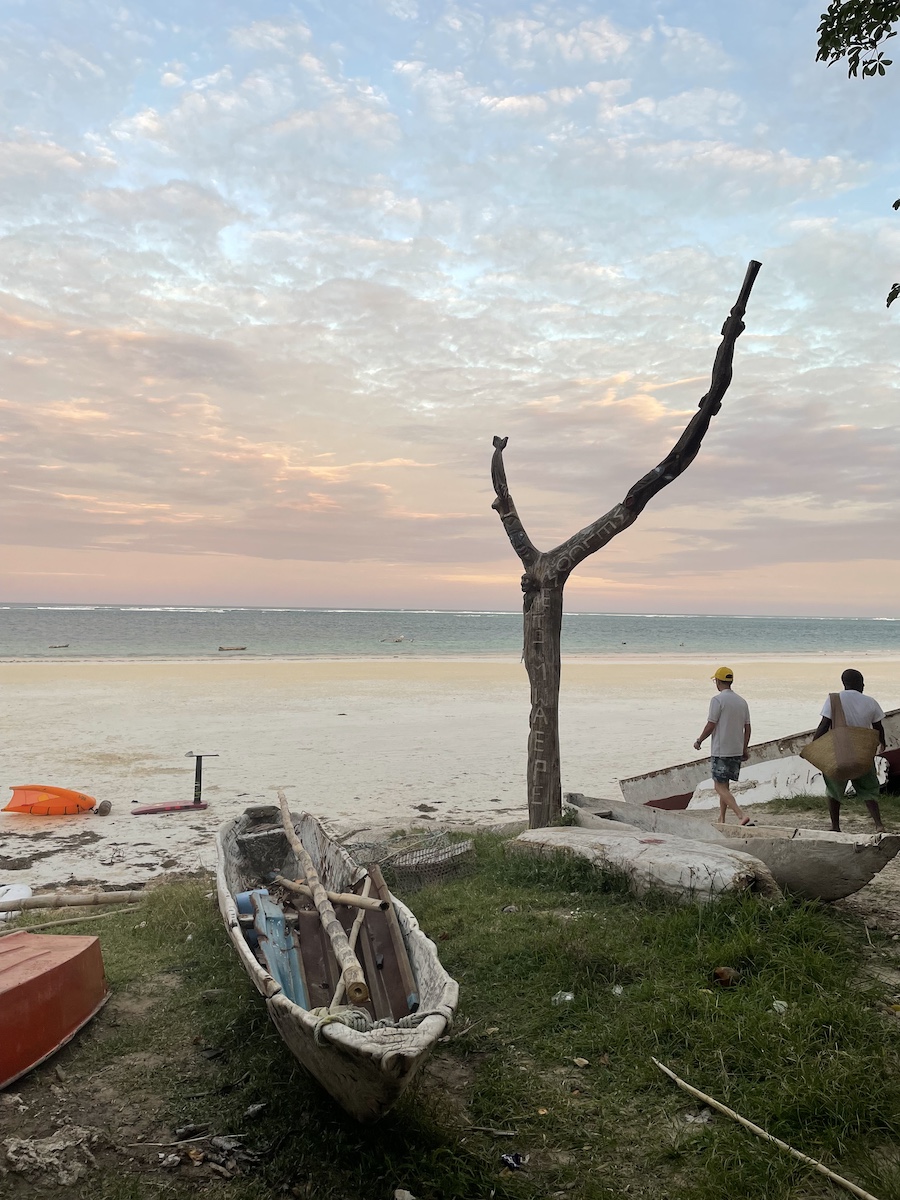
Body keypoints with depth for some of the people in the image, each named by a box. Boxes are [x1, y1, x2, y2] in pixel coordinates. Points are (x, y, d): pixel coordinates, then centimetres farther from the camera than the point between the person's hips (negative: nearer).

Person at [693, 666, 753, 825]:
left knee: (720, 787, -4)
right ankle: (721, 820, 23)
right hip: (737, 751, 7)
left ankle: (742, 815, -19)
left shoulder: (718, 700, -13)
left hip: (721, 751, -7)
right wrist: (744, 750, 17)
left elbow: (711, 725, -14)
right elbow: (747, 728, 10)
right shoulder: (742, 701, 8)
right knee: (724, 785, 18)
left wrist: (699, 741, 1)